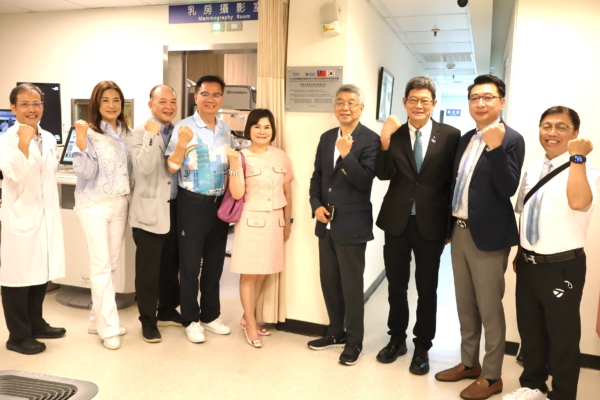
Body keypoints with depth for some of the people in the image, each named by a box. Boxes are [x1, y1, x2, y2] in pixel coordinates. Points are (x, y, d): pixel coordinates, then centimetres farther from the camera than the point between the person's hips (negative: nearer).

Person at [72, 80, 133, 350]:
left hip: (120, 204, 6)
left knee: (112, 264, 10)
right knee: (101, 265, -5)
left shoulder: (126, 133, 8)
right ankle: (108, 327, 4)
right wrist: (80, 141, -26)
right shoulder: (89, 133, -9)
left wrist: (132, 188, 5)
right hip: (94, 205, -6)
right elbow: (86, 171, -16)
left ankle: (98, 320, 24)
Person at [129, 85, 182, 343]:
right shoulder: (141, 132, -6)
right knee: (148, 268, 4)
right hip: (150, 209, -5)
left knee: (171, 265, 16)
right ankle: (148, 320, 18)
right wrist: (152, 135, -24)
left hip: (176, 207, 5)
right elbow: (145, 167, -21)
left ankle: (167, 312, 33)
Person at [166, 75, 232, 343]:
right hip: (193, 203, -5)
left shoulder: (225, 130, 8)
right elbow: (171, 168, -13)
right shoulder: (183, 128, -9)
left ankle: (210, 316, 29)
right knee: (190, 264, 6)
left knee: (214, 263, 14)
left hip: (220, 203, 5)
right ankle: (191, 320, 21)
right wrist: (181, 145, -28)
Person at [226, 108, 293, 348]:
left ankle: (247, 317, 32)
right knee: (249, 274, 5)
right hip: (251, 221, -4)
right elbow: (237, 194, -17)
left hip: (274, 221, 4)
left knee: (262, 273, 13)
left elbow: (287, 192, 10)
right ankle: (250, 324, 20)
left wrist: (287, 221, 12)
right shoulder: (242, 157, -8)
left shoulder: (281, 156, 2)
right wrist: (234, 164, -25)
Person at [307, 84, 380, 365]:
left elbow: (364, 181, -18)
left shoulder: (370, 140, -10)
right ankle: (336, 333, 35)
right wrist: (316, 205, -2)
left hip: (352, 226, -6)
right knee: (329, 283, 16)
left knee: (352, 286, 5)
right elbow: (316, 176, 13)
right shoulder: (326, 138, 10)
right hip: (326, 224, 6)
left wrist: (347, 155, -31)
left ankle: (354, 341, 23)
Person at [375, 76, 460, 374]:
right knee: (396, 285, 14)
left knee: (427, 289, 11)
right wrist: (385, 140, -22)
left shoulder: (450, 135, -4)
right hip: (397, 221, 2)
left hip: (431, 224, -2)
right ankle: (397, 339, 34)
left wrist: (451, 223, -3)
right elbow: (383, 174, -9)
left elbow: (454, 180, -2)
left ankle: (422, 347, 28)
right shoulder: (393, 134, 1)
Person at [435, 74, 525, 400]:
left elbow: (508, 189, -20)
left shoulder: (511, 139, -10)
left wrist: (496, 148, -31)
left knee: (490, 309, 5)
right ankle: (469, 363, 33)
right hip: (459, 231, 7)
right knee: (465, 305, 17)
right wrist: (450, 224, 14)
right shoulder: (466, 139, 12)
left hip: (487, 235, -7)